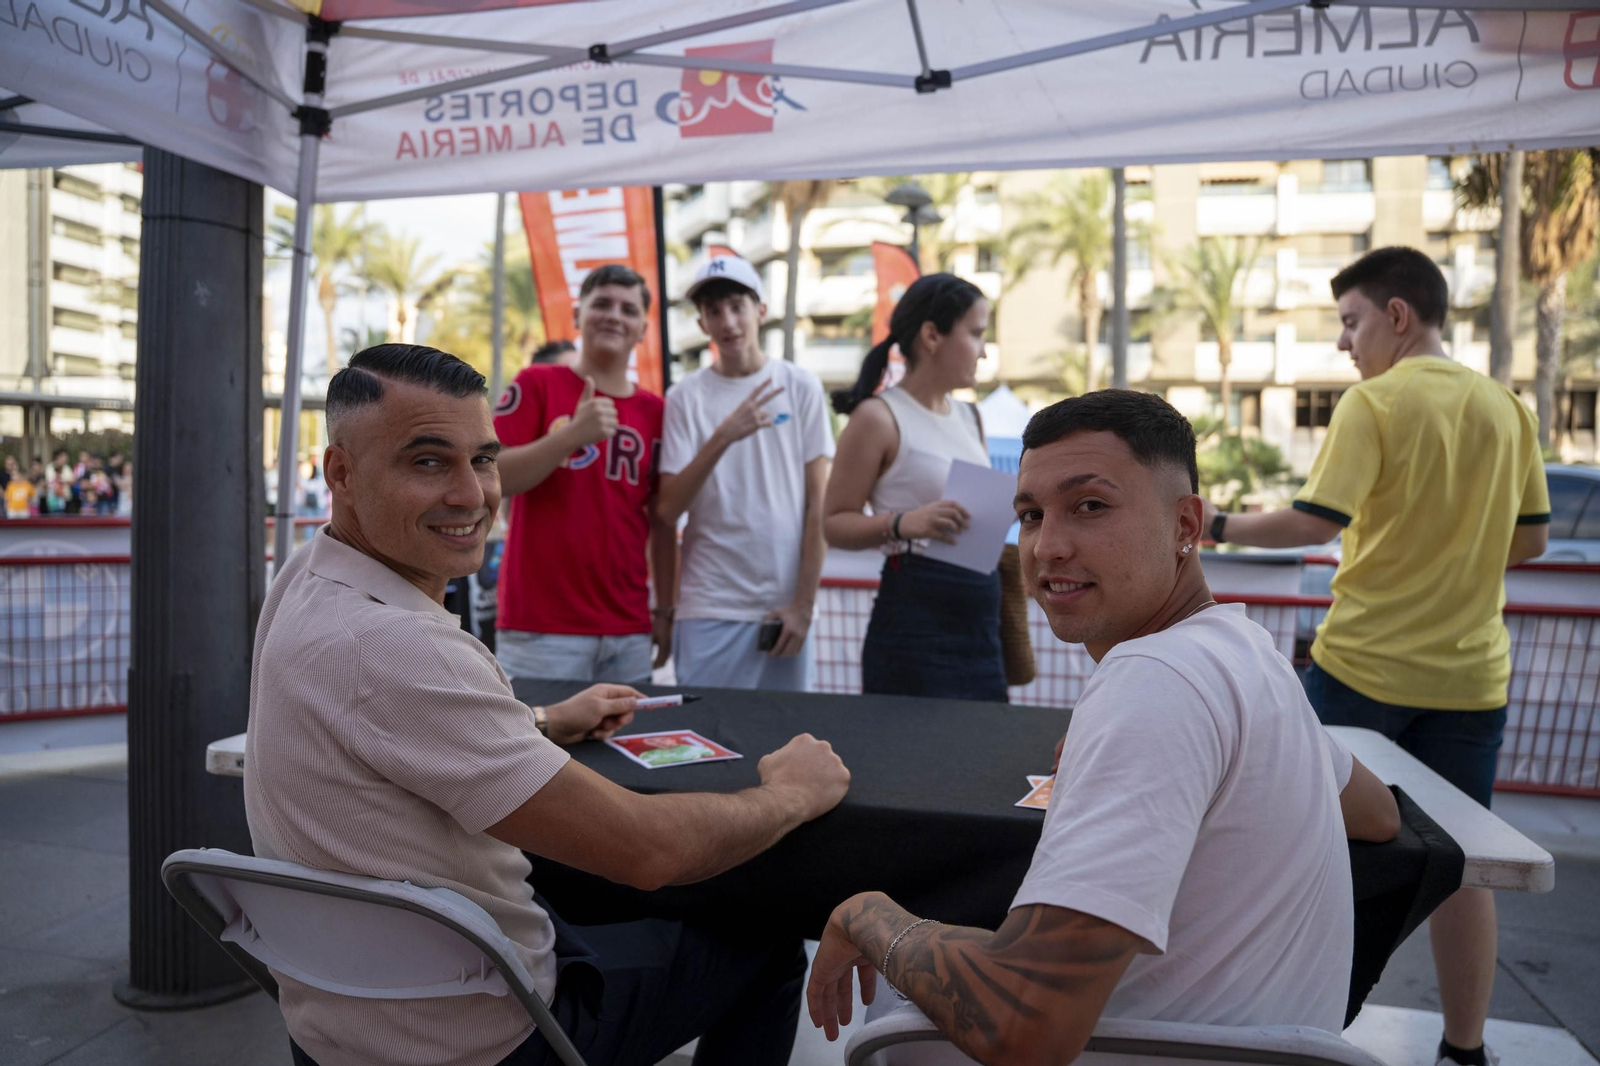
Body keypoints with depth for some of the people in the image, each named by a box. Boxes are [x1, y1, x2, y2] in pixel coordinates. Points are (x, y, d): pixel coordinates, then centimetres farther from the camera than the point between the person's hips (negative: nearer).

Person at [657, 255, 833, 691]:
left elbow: (819, 504, 2)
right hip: (709, 608, -1)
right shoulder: (686, 397, 0)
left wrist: (804, 603, -2)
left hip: (785, 606, 1)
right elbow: (666, 511, -7)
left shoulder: (801, 386, 2)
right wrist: (723, 437, -19)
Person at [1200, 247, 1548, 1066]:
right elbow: (1529, 541, 10)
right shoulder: (1507, 408, 6)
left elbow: (1317, 521, -21)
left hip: (1364, 665, -5)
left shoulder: (1373, 402, -11)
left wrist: (1219, 527, -9)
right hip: (1471, 674, 5)